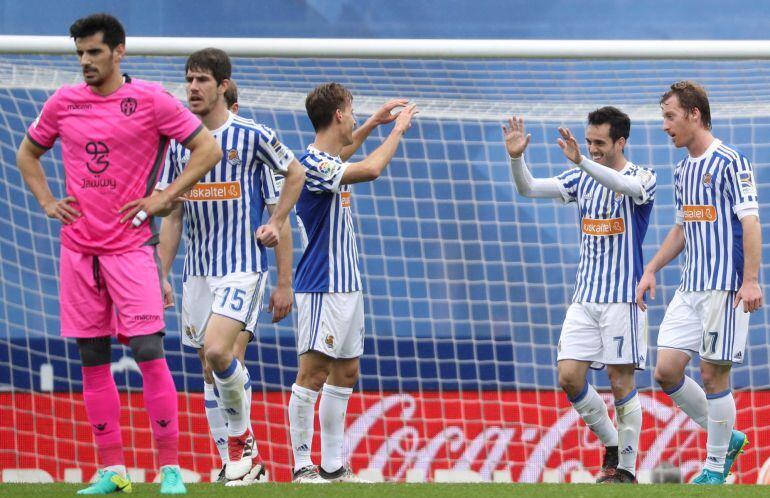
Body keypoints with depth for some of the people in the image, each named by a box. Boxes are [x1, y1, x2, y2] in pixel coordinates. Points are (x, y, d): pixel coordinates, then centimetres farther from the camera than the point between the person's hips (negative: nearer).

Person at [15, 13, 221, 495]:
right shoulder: (63, 103, 8)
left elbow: (208, 148, -2)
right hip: (78, 247, 4)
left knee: (149, 351, -10)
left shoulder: (150, 100, -4)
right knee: (93, 359, 4)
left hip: (130, 245, -4)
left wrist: (161, 199, -8)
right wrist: (47, 202, 9)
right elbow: (27, 154, 24)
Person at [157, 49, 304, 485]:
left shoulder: (254, 137, -6)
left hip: (244, 266, -6)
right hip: (198, 271, 6)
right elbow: (172, 219, 15)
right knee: (212, 369, 6)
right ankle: (237, 464, 14)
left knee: (218, 351, -24)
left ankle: (242, 437, -4)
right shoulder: (180, 145, 8)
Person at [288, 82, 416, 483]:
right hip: (322, 289, -11)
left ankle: (333, 465, 15)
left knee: (345, 373, 11)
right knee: (313, 373, -9)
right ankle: (302, 466, -8)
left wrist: (373, 123, 38)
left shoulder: (327, 160, 13)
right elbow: (371, 169, -28)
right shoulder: (312, 164, -17)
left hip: (346, 285, 11)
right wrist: (398, 129, -14)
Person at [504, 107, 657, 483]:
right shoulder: (582, 178, 9)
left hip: (623, 297, -5)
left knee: (621, 382, -3)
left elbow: (626, 184, -31)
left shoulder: (642, 178, -7)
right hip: (584, 297, 5)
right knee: (569, 376, -2)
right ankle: (611, 443, 18)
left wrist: (581, 161, -46)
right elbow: (528, 188, 2)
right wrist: (517, 158, -19)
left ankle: (626, 467, 7)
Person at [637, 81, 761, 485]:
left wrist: (751, 280, -20)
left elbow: (750, 220, -13)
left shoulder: (730, 163, -9)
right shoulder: (683, 171, 16)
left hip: (725, 288, -8)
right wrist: (651, 270, 18)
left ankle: (716, 468, 8)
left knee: (713, 375, -4)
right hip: (689, 288, 8)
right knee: (667, 371, 3)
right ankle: (727, 437, 19)